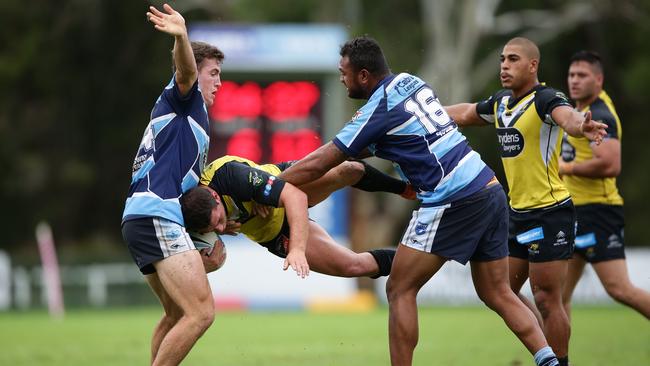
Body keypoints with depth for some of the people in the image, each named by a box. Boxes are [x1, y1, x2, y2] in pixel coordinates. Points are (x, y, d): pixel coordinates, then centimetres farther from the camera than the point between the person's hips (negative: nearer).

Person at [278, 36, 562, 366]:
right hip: (490, 192, 9)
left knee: (400, 290, 0)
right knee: (498, 294, 11)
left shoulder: (379, 109, -10)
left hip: (452, 203, -9)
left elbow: (317, 165, -6)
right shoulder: (409, 82, 13)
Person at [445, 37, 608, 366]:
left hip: (550, 214, -9)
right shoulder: (500, 102, 9)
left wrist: (580, 125, -61)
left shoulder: (546, 99, -15)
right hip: (518, 214, 9)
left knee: (546, 300, -7)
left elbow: (566, 116, -38)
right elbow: (465, 113, 30)